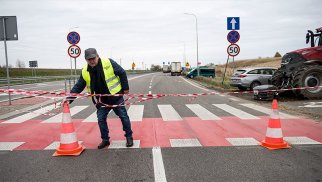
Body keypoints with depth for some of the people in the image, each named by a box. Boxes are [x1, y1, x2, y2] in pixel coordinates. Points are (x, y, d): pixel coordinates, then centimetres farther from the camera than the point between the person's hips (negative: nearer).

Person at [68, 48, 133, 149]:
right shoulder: (85, 71, -5)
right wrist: (69, 98, -8)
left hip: (116, 97, -3)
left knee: (123, 116, 4)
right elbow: (78, 87, 1)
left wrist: (125, 88, -6)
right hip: (101, 100, 4)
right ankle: (105, 139, 24)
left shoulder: (108, 63, -15)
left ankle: (129, 137, 20)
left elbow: (122, 73, -7)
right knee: (101, 119, 5)